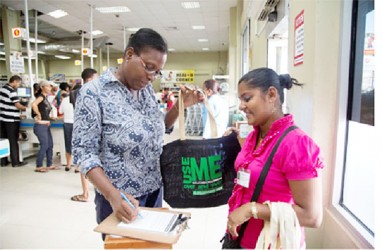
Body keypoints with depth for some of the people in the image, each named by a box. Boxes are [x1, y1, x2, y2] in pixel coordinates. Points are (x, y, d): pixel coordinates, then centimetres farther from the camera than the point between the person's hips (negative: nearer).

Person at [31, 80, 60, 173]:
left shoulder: (46, 98, 16)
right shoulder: (41, 96, -10)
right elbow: (34, 104, -30)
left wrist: (50, 117, 11)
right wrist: (39, 115, -21)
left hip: (46, 125, 8)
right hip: (40, 126, -8)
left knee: (50, 145, 11)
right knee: (44, 146, -4)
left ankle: (49, 165, 20)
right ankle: (38, 166, 7)